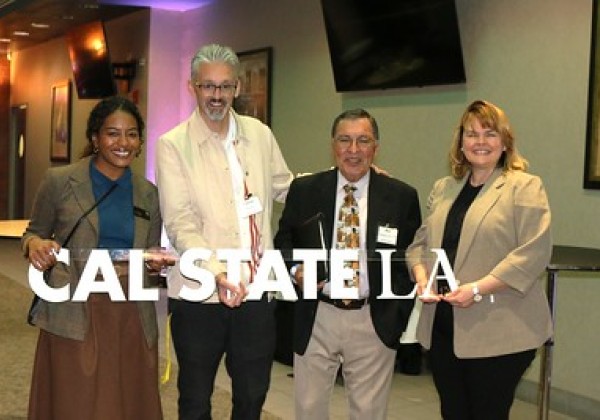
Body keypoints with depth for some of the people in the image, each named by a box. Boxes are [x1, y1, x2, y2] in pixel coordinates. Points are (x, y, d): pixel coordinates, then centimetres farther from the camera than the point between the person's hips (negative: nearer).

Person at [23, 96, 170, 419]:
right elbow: (34, 233, 10)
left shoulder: (148, 194, 11)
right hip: (75, 318, -3)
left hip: (132, 320, 3)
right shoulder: (60, 181, 1)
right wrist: (35, 244, -13)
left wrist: (160, 262, -6)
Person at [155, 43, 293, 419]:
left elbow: (286, 188, 21)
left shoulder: (260, 134, 7)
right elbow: (180, 222, -14)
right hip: (200, 294, -3)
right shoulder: (173, 145, -5)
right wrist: (216, 272, -28)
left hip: (257, 290, 3)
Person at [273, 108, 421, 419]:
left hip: (374, 324, -1)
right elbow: (282, 244, 10)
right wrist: (295, 271, -10)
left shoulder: (402, 197, 0)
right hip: (315, 321, 1)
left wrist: (399, 315, -3)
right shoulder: (303, 191, 2)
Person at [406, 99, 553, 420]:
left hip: (496, 332, -6)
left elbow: (533, 252, -14)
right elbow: (421, 242, 18)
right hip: (442, 327, 6)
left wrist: (478, 289, -19)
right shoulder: (443, 189, 15)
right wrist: (422, 277, -3)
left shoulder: (524, 187, -5)